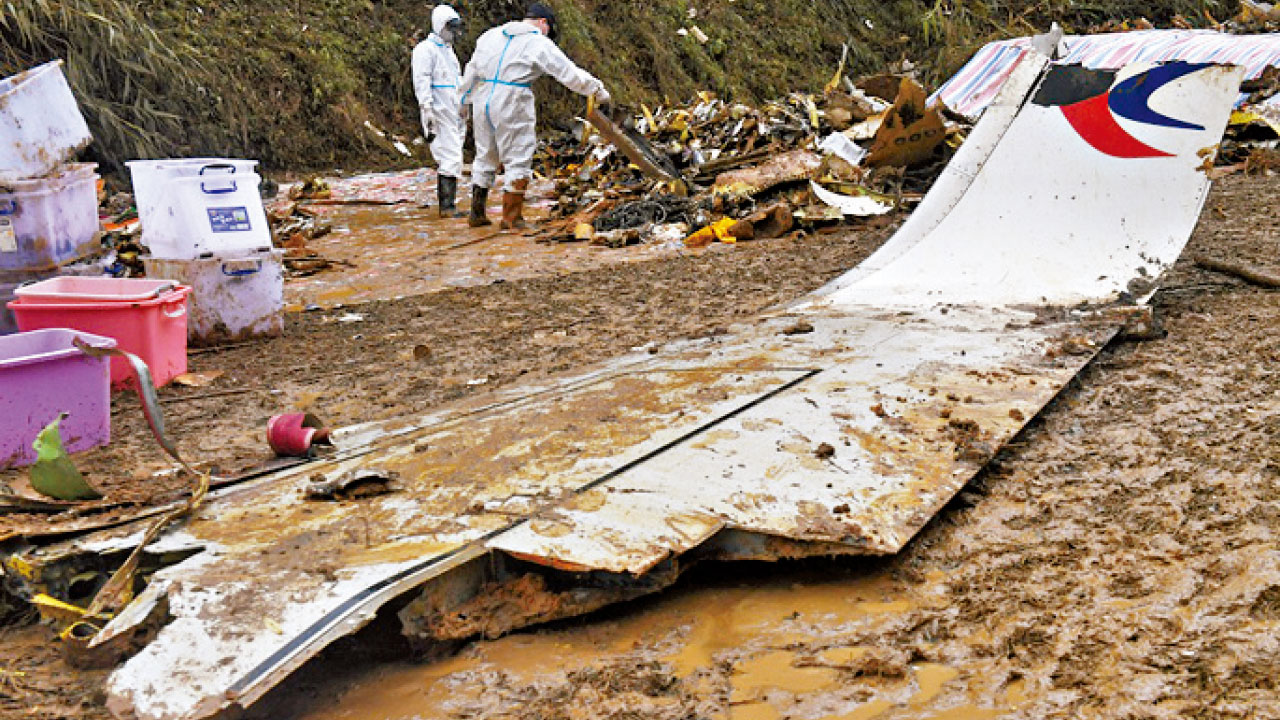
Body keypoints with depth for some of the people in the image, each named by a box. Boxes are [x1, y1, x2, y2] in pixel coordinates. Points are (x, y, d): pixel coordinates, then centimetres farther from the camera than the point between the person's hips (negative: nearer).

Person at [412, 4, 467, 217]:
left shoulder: (449, 50, 23)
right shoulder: (426, 49, -6)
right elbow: (421, 81, -15)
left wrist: (463, 116, 26)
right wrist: (427, 109, -24)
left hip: (454, 115, 9)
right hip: (439, 115, -9)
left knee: (448, 160, 9)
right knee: (451, 159, -14)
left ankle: (447, 205, 12)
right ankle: (447, 206, -13)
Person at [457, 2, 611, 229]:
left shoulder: (491, 34, 16)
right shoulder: (539, 43, -3)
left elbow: (472, 70, 19)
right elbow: (569, 72, -3)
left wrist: (466, 99, 26)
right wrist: (598, 91, 5)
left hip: (482, 102, 7)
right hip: (512, 107, -6)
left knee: (485, 157, 16)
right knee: (518, 160, 3)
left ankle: (477, 212, 19)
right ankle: (512, 217, 5)